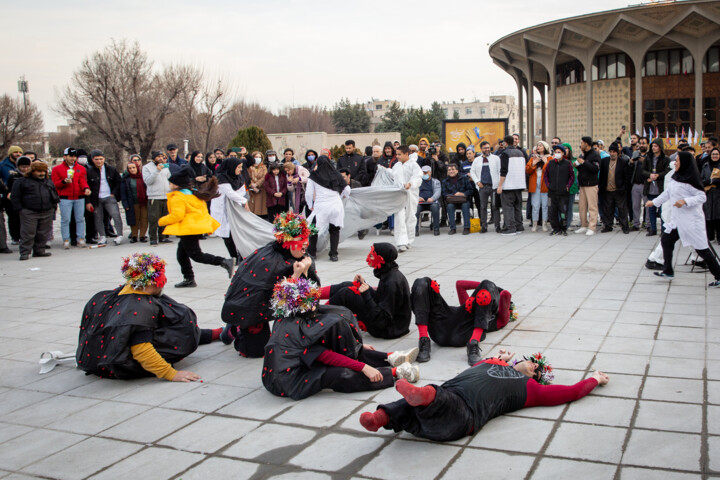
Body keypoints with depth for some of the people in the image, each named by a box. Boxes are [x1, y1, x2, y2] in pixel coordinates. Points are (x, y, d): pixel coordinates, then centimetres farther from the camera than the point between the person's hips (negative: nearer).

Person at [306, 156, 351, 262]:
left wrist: (310, 206, 16)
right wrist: (341, 197, 27)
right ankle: (333, 254, 6)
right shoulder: (336, 175, 6)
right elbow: (347, 190, 7)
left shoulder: (313, 176, 1)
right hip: (336, 205, 2)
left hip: (320, 206, -2)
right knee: (334, 229, 12)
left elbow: (308, 193, 0)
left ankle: (312, 252, 18)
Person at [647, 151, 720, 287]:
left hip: (692, 220, -9)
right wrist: (654, 202, 25)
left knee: (701, 248, -4)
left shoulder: (690, 179, -16)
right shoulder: (676, 177, 8)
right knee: (666, 240, 10)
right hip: (677, 219, 9)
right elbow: (667, 193, 21)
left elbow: (702, 197, -18)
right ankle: (668, 272, 19)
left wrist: (685, 201, -28)